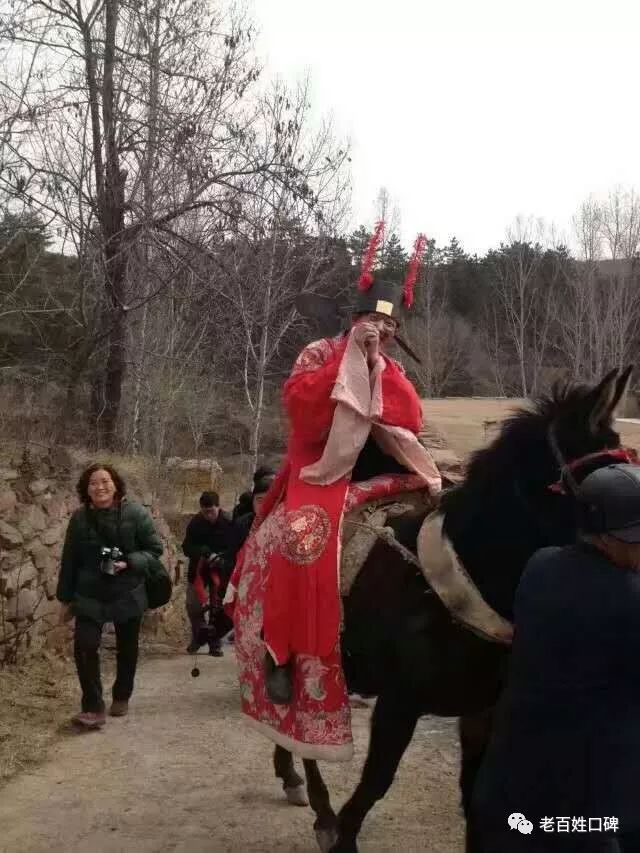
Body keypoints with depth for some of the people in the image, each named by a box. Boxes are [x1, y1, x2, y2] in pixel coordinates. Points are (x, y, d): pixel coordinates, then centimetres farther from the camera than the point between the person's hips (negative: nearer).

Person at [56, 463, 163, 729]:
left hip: (128, 594, -1)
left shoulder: (135, 513, -10)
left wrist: (130, 562, -22)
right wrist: (66, 598, 7)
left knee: (127, 650, 13)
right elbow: (69, 560, 5)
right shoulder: (79, 518, -2)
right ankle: (93, 708, -9)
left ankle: (121, 698, 35)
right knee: (84, 646, -15)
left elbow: (155, 548, -5)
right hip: (89, 595, 1)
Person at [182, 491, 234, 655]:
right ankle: (199, 635, 24)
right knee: (192, 606, 1)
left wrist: (220, 558, -32)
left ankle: (214, 642, 16)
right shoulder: (195, 523, -9)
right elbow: (187, 548, -11)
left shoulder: (228, 523, -16)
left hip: (219, 572, -2)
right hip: (197, 570, 2)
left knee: (217, 607, 2)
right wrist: (206, 553, -26)